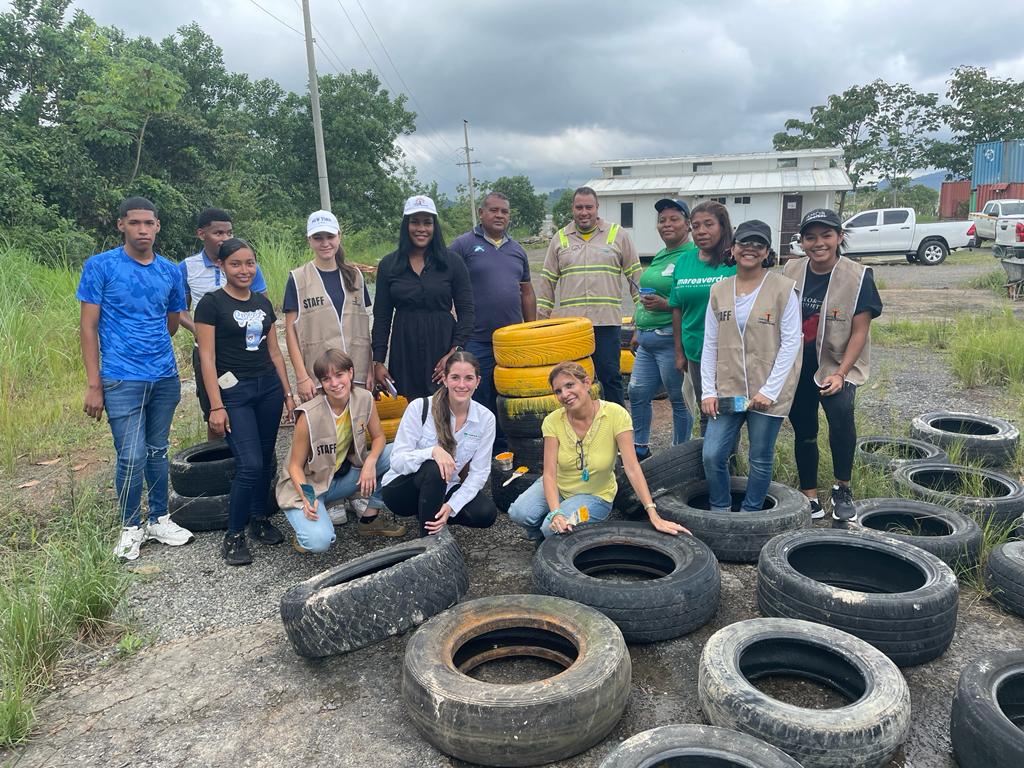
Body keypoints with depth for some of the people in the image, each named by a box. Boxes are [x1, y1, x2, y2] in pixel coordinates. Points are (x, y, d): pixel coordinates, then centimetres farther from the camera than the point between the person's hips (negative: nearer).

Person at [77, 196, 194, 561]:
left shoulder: (170, 271, 6)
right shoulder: (100, 266, -4)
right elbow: (88, 326, -5)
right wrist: (94, 384, -8)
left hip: (165, 378, 4)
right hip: (122, 381, -4)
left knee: (158, 451, 13)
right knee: (132, 458, -2)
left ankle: (159, 520, 27)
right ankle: (131, 527, 18)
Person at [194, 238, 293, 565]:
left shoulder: (263, 302, 11)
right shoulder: (211, 303, -6)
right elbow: (207, 357, -9)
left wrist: (288, 392, 14)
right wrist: (216, 406, -13)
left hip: (269, 388, 6)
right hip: (234, 391, -6)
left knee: (266, 460, 10)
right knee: (249, 465, -12)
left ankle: (259, 519, 29)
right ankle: (233, 536, 5)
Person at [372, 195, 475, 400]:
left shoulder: (453, 262, 3)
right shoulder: (388, 265, 7)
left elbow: (466, 311, 2)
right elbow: (381, 316, 9)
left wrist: (455, 352, -9)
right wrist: (378, 361, 3)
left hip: (443, 346, -1)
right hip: (404, 352, 1)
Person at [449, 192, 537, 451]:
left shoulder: (517, 250, 15)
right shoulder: (463, 245, -1)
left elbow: (527, 293, 20)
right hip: (476, 342, -5)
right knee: (478, 403, 0)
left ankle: (503, 453, 24)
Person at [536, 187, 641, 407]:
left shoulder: (618, 234, 7)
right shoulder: (559, 238, 11)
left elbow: (635, 275, 9)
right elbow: (547, 281, 13)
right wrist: (540, 318, 8)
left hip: (606, 321, -2)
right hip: (568, 321, 2)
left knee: (609, 377, 0)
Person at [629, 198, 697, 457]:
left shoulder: (692, 256, -11)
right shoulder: (659, 256, 17)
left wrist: (665, 305, -24)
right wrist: (637, 331, 25)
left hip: (670, 340, -9)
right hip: (647, 340, 9)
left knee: (679, 400, 3)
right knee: (637, 393, 11)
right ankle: (640, 447, 26)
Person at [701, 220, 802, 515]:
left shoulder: (783, 289, -5)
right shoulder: (719, 290, 6)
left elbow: (790, 344, -7)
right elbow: (710, 345, 8)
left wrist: (769, 390, -12)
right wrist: (708, 391, 2)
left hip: (767, 393, -3)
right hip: (727, 390, 3)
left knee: (761, 459, 8)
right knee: (712, 456, -1)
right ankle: (720, 512, 20)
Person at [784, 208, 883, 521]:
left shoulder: (858, 276, -10)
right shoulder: (791, 271, 0)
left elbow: (860, 331, -10)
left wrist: (841, 373, -19)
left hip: (837, 366, -4)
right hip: (797, 368, 4)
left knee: (841, 411, -29)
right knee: (804, 432, 10)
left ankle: (842, 488, -9)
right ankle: (810, 499, 26)